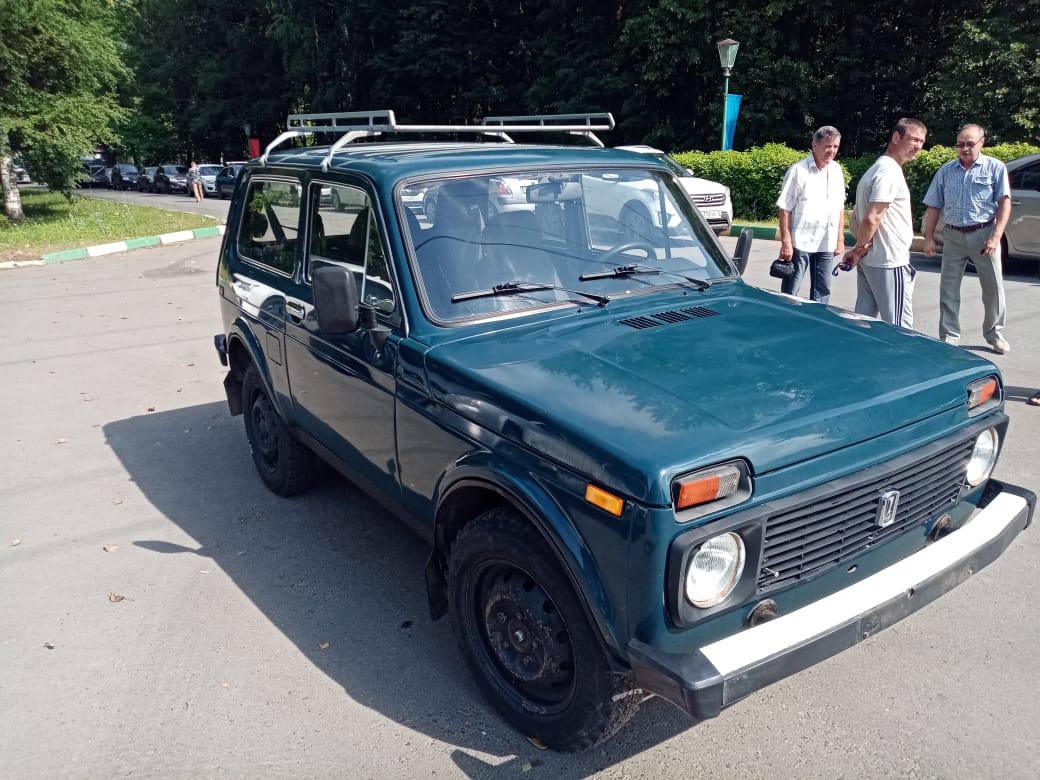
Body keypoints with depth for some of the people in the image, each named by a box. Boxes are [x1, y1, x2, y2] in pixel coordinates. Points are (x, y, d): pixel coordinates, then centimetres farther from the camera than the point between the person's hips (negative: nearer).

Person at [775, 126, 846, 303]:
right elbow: (785, 210, -9)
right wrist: (786, 243, -14)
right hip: (800, 242, -5)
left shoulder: (837, 171, 9)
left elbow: (840, 208, 15)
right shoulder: (798, 170, -8)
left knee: (822, 292, 11)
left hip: (826, 244, 5)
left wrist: (840, 239, 12)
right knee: (790, 292, 1)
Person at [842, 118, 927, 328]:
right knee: (900, 329, -3)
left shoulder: (876, 168, 17)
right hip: (889, 263, -10)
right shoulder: (890, 171, -15)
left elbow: (856, 215, 19)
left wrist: (860, 248, 6)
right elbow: (872, 219, -22)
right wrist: (858, 250, -9)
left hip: (868, 262, 10)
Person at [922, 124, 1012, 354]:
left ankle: (995, 334, 22)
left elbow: (1005, 203, -5)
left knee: (993, 288, 6)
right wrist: (929, 237, 1)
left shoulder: (995, 168, 0)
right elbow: (934, 207, 9)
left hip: (983, 234, -2)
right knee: (948, 289, 4)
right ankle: (949, 336, 14)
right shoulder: (945, 171, 7)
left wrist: (995, 237, -15)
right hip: (953, 236, 2)